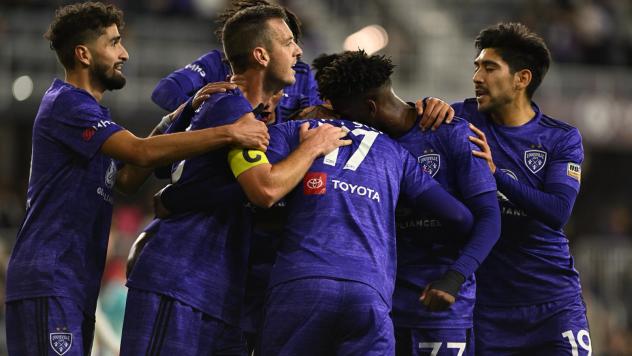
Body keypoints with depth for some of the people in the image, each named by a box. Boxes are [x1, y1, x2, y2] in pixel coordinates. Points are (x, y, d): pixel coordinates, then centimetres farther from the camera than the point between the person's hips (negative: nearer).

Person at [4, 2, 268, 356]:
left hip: (77, 286, 10)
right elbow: (141, 152, -24)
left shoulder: (85, 108, 22)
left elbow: (126, 178, 14)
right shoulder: (67, 103, -12)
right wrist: (229, 133, -25)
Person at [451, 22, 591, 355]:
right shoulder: (466, 118, 3)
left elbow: (557, 211, -14)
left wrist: (495, 173, -23)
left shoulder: (563, 138, -1)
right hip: (488, 300, 1)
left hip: (553, 300, -1)